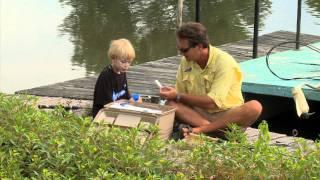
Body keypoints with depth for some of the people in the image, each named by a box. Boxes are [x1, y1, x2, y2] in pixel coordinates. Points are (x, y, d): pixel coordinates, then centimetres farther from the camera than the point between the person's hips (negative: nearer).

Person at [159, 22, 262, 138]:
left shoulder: (224, 62, -16)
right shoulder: (185, 62, 2)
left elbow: (213, 102, -22)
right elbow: (181, 96, 8)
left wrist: (178, 96, -19)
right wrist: (171, 94, -14)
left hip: (228, 116, -4)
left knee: (255, 107, -34)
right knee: (171, 104, -22)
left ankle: (199, 130, -38)